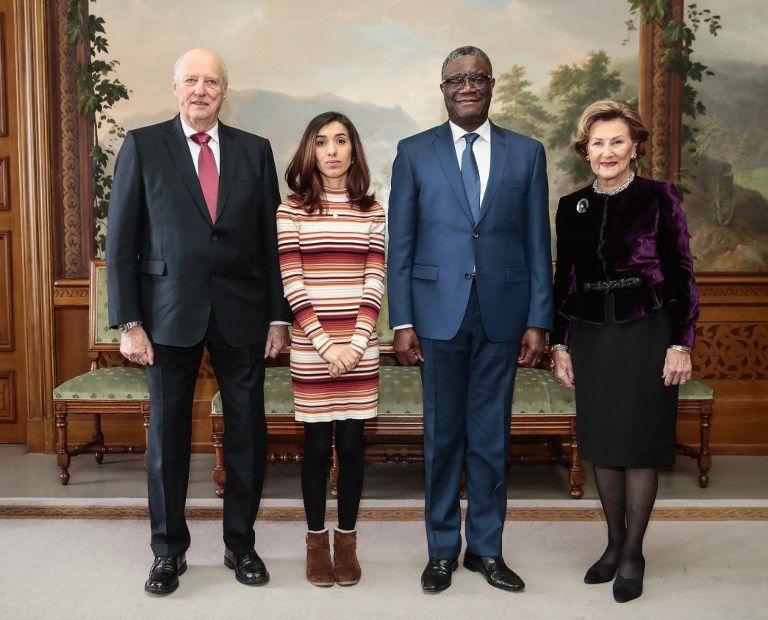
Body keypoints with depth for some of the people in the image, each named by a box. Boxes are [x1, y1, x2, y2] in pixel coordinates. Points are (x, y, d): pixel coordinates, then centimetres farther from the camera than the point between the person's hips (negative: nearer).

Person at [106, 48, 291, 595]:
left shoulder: (255, 150, 7)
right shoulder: (142, 146, 2)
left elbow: (271, 238, 6)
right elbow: (122, 241, 0)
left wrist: (279, 315, 2)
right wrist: (128, 322, -6)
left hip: (241, 313, 2)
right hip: (170, 313, -1)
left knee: (248, 432, 7)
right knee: (167, 434, 7)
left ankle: (241, 544, 25)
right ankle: (169, 551, 24)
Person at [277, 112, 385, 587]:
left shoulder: (372, 211, 8)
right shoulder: (292, 210, 2)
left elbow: (375, 282, 2)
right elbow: (291, 283, -5)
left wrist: (356, 343, -10)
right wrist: (325, 344, -12)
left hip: (359, 347, 2)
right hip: (311, 349, -1)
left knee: (352, 443, 6)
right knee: (317, 445, 5)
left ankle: (347, 542, 20)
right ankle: (317, 542, 20)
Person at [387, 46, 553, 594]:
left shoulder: (527, 153, 8)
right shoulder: (414, 153, 5)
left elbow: (538, 243, 6)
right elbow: (400, 244, 2)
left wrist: (538, 321, 0)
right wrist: (402, 322, -4)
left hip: (502, 315, 1)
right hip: (439, 314, -1)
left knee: (492, 437, 9)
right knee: (442, 436, 8)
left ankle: (487, 549, 24)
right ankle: (443, 550, 23)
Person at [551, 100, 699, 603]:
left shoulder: (659, 198, -4)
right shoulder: (571, 207, 7)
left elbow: (682, 275, -5)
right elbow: (564, 280, 10)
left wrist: (681, 344, -10)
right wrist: (560, 343, 8)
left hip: (646, 335, -3)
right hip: (591, 338, 4)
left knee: (640, 446, 2)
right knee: (602, 445, 10)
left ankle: (633, 553, 17)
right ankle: (614, 544, 26)